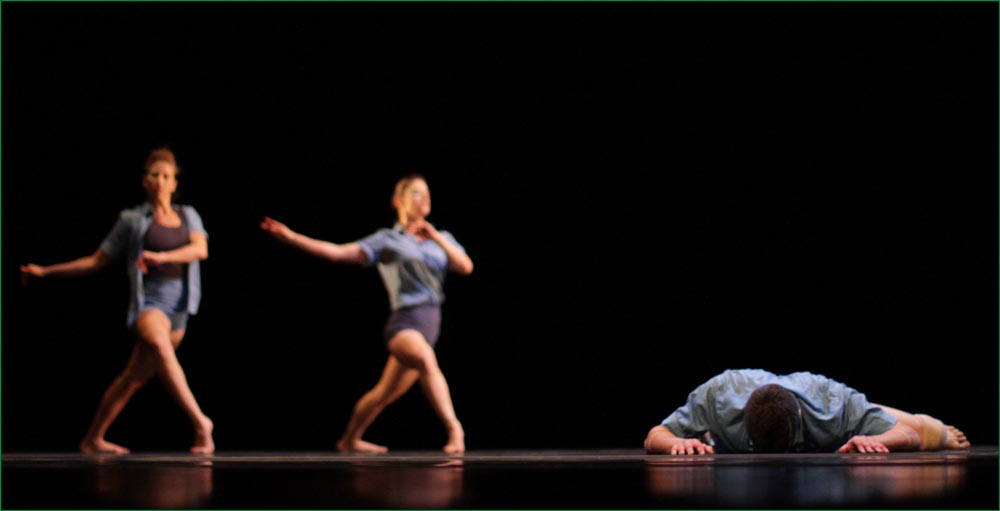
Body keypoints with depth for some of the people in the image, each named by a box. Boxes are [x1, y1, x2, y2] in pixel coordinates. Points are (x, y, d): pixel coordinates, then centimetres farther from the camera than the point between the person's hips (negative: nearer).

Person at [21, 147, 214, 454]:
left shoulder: (188, 216, 13)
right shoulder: (132, 220, 6)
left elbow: (200, 249, -6)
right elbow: (96, 261, 12)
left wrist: (161, 256, -23)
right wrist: (45, 271, 10)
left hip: (180, 303, 4)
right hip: (148, 299, -4)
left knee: (135, 376, 6)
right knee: (162, 349, -34)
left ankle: (93, 439, 18)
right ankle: (199, 422, -37)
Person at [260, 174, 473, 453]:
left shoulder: (441, 239, 16)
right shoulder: (387, 239, 5)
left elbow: (466, 267, 2)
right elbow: (338, 252, 1)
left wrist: (437, 238, -9)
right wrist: (292, 237, -6)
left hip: (430, 323, 5)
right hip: (404, 320, -5)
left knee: (385, 392, 12)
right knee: (428, 363, -35)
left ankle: (349, 440, 31)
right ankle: (454, 429, -39)